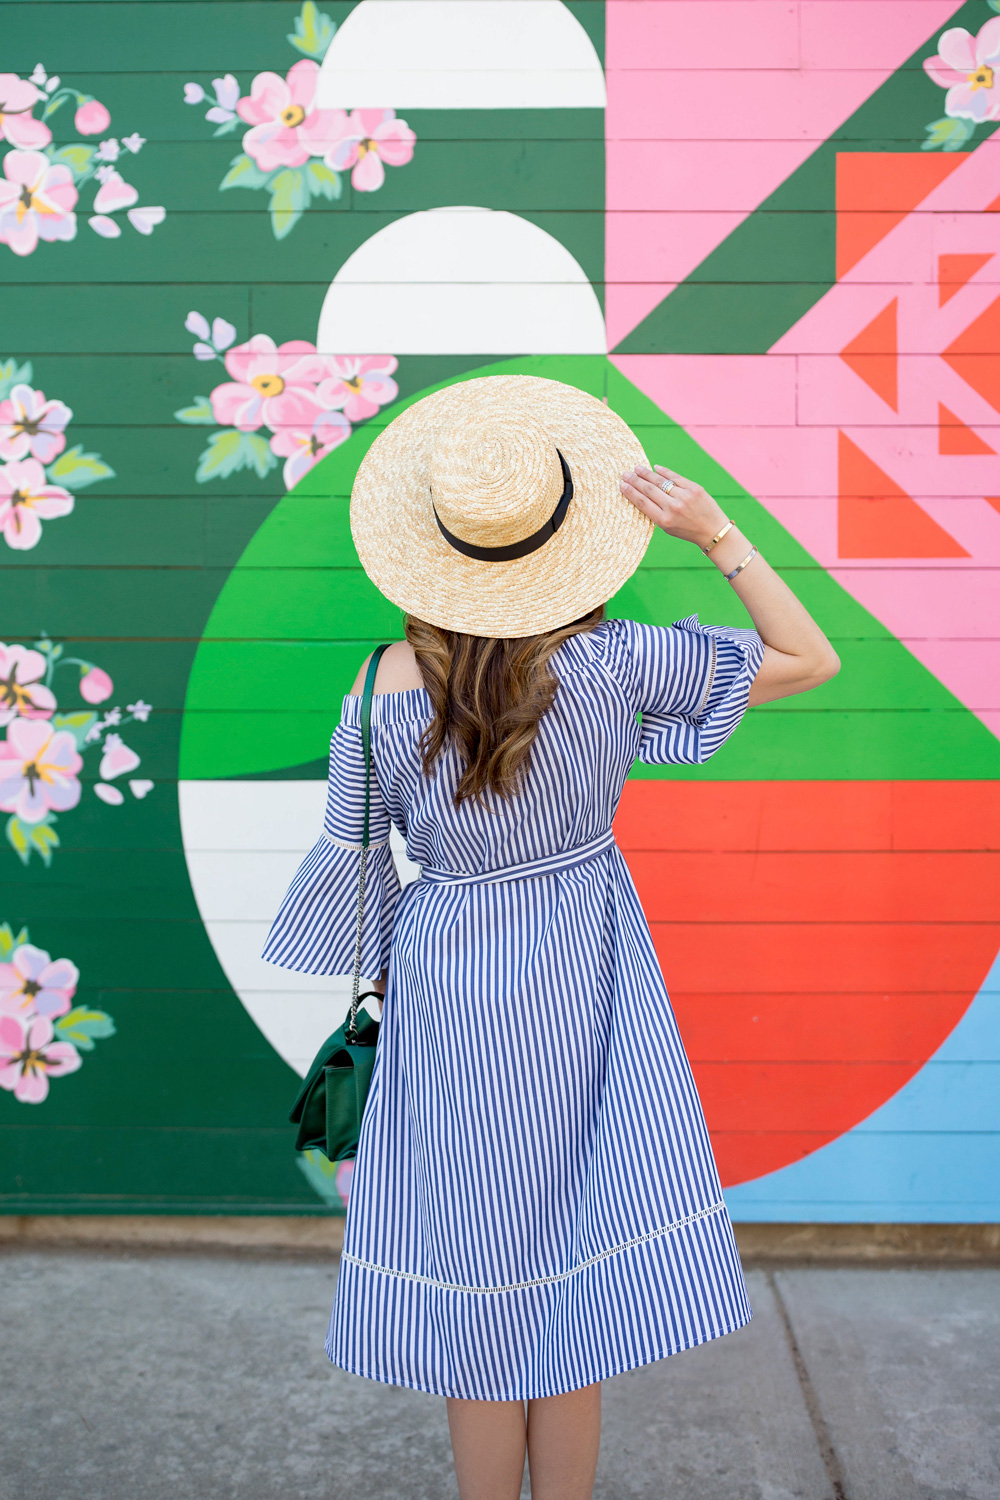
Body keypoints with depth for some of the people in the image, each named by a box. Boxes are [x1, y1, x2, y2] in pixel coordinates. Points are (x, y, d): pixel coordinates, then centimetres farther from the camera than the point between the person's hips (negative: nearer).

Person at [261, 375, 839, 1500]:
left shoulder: (382, 695, -14)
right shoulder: (609, 661, -16)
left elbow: (354, 863, -3)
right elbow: (812, 659, -5)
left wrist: (383, 985, 14)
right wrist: (718, 533, -11)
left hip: (444, 996, 0)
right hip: (582, 990, 0)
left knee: (476, 1296, 15)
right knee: (573, 1286, 16)